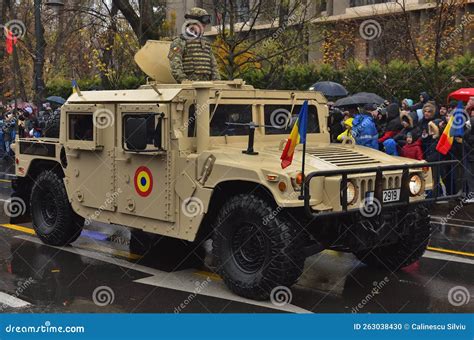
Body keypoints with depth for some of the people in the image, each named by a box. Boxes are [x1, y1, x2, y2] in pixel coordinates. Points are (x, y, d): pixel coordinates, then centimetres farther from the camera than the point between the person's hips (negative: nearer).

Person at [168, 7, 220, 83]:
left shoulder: (206, 43, 24)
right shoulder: (179, 42, 2)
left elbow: (213, 65, 24)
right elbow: (175, 65, -10)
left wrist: (217, 80, 11)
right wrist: (182, 79, -25)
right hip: (189, 84, -6)